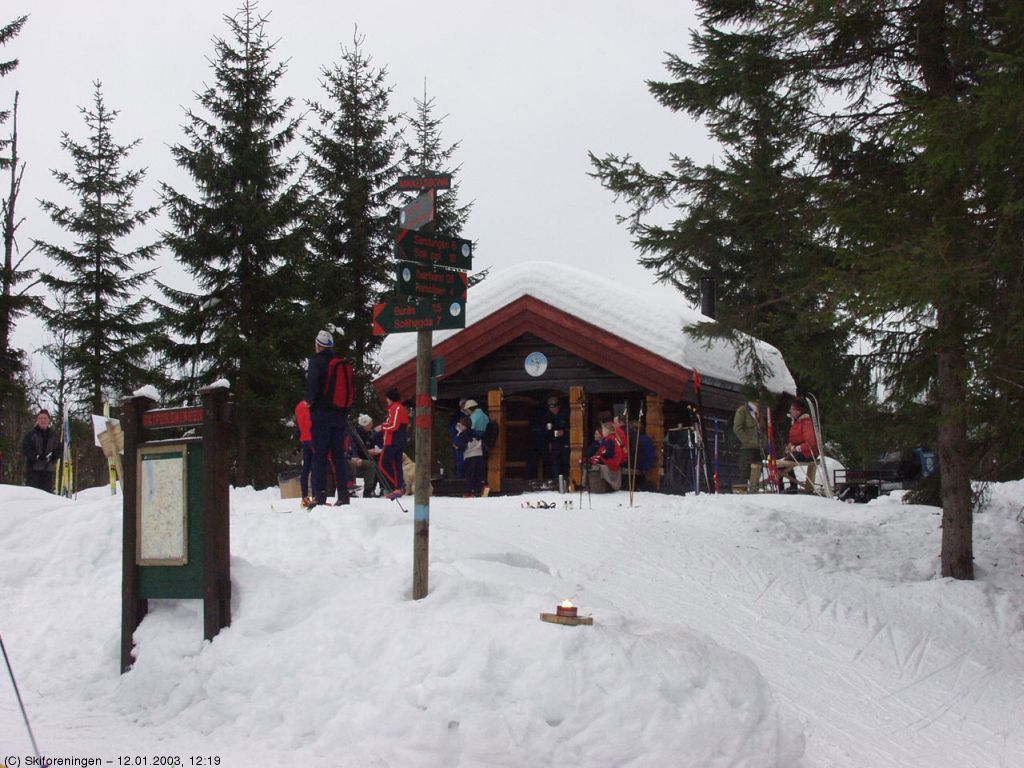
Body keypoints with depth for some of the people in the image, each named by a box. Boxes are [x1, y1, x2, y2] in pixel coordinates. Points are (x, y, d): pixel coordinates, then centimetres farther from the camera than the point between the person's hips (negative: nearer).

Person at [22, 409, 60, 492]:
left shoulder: (53, 435, 12)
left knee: (47, 490, 2)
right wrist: (37, 456, -14)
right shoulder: (31, 434, 3)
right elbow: (25, 448, -2)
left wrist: (51, 456, -8)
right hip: (33, 467, -3)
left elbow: (58, 449, 11)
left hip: (48, 468, 3)